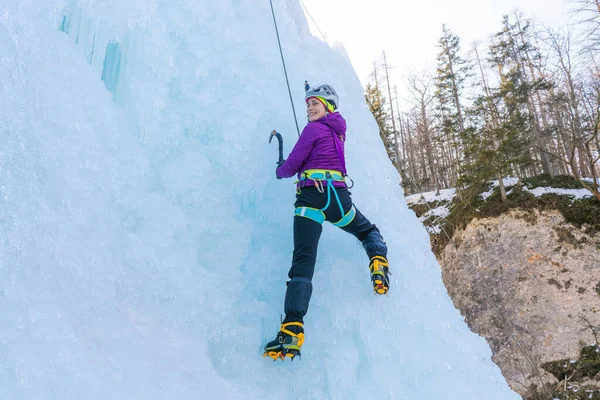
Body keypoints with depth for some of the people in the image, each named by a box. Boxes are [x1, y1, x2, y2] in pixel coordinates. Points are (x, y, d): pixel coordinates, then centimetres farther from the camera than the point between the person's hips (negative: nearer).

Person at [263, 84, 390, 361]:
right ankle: (378, 260, -2)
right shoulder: (338, 129, 21)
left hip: (310, 198, -5)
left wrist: (280, 170, 24)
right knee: (368, 231, 32)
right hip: (337, 196, 5)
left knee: (302, 261, -10)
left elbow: (291, 165, 0)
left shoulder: (314, 128, 3)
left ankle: (292, 330, -20)